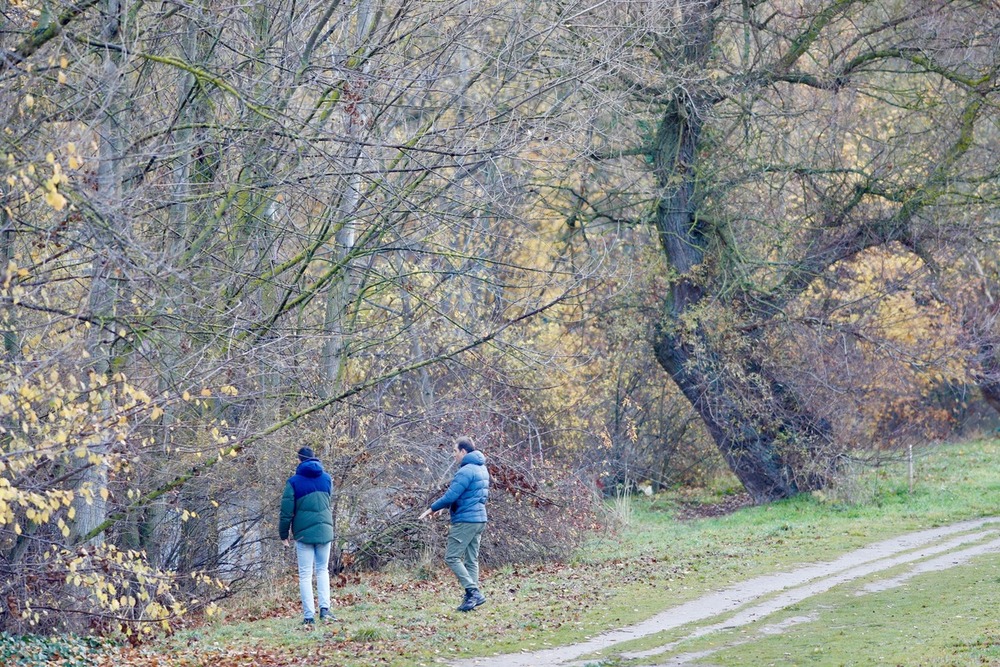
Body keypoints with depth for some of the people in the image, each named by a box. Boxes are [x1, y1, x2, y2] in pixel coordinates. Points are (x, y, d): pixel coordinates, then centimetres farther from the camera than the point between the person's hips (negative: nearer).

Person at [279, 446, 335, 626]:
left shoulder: (294, 481, -5)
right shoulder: (326, 478, 6)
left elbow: (286, 511, -4)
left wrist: (284, 535, 4)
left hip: (304, 532, -3)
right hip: (325, 530, 3)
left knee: (305, 574, 1)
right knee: (323, 570, 15)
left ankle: (309, 616, -4)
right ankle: (324, 608, -1)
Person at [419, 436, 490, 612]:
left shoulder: (466, 471, -17)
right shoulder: (481, 469, 14)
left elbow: (451, 496, -20)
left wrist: (432, 509, -7)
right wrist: (443, 507, 20)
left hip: (466, 521, -10)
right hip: (480, 519, 10)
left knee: (452, 557, -6)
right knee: (471, 560, 10)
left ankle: (473, 592, -14)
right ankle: (473, 596, 6)